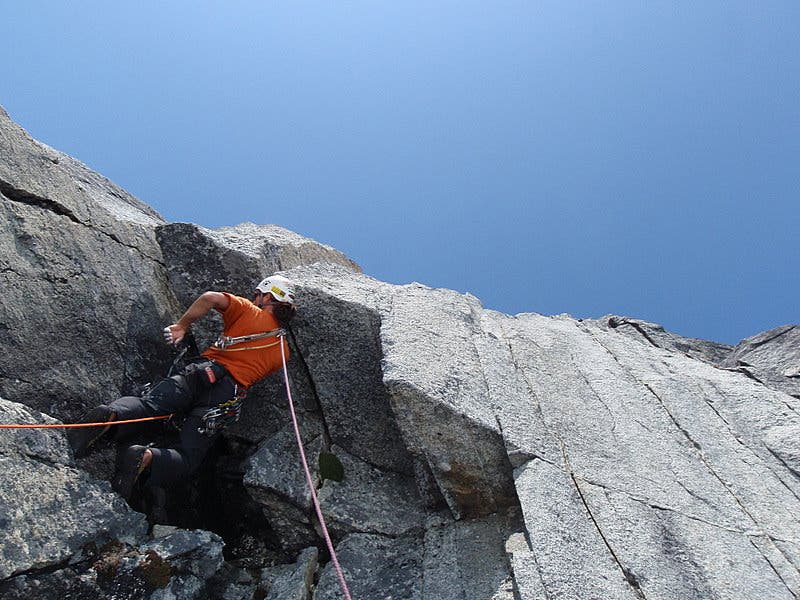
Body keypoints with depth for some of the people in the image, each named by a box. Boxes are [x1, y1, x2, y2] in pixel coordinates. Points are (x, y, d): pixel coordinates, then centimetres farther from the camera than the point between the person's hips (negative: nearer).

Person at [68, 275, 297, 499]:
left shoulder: (249, 311, 12)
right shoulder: (283, 350, 20)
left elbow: (211, 298, -3)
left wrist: (181, 326, 5)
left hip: (201, 372, -1)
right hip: (229, 393, 1)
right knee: (187, 461, -2)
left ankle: (111, 414, -41)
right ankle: (148, 458, -32)